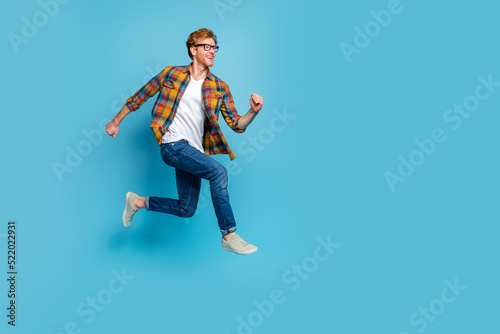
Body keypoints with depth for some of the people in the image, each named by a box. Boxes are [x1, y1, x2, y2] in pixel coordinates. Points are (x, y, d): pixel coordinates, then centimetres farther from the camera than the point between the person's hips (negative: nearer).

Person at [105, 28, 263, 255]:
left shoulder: (219, 88, 8)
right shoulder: (171, 74, 3)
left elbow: (237, 125, 2)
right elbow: (140, 96, 12)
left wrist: (254, 112, -18)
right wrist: (116, 121, 16)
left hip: (194, 151, 5)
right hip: (172, 145, -5)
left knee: (186, 210, 7)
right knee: (218, 172, -24)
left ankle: (138, 202, 30)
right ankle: (229, 236, -15)